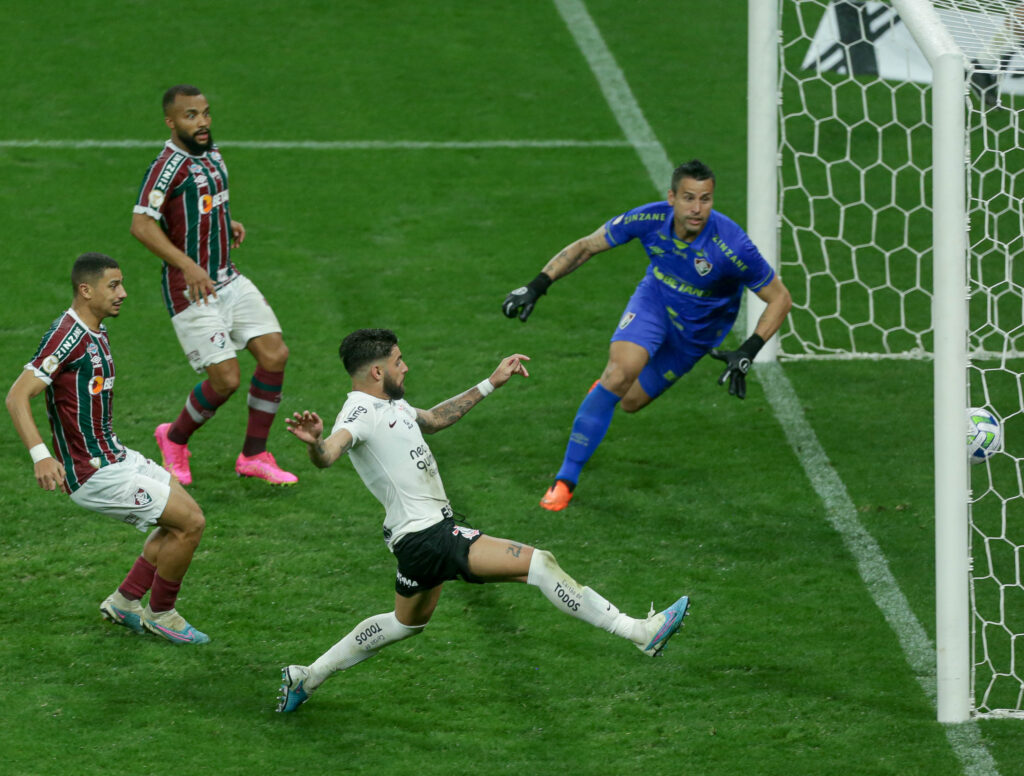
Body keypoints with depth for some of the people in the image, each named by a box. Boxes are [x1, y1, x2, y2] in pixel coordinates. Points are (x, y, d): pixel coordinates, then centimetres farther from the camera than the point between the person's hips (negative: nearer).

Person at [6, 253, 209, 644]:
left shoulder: (95, 332, 10)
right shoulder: (68, 336, -20)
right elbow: (17, 396, -26)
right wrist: (40, 455, -36)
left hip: (114, 455, 10)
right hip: (93, 474, -10)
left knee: (186, 515, 14)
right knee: (190, 523, -9)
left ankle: (124, 601, 18)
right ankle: (160, 613, 8)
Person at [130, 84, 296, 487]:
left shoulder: (211, 154, 9)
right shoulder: (169, 166, -18)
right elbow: (142, 225, -29)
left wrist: (228, 224, 10)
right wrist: (188, 266, -35)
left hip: (229, 280, 8)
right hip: (190, 289, -8)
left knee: (275, 353, -3)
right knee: (226, 378, -11)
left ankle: (254, 454, 10)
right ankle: (175, 439, 19)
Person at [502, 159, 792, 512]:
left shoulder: (731, 246, -34)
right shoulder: (650, 220, -26)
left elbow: (779, 298, -23)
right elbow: (586, 246, -11)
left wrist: (748, 352, -34)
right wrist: (537, 285, -18)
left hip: (698, 332, 0)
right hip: (654, 301, 0)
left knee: (631, 401, 3)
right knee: (620, 371, -24)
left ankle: (610, 384, 44)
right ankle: (566, 478, -13)